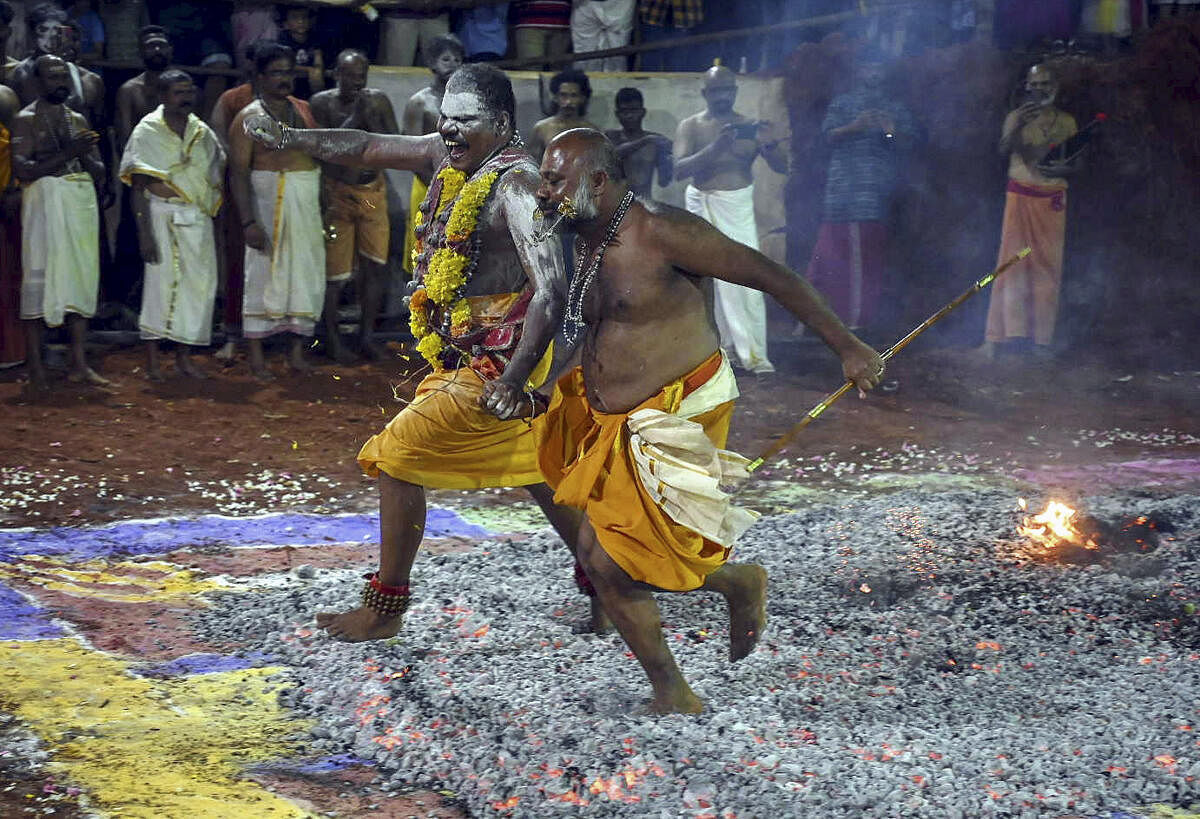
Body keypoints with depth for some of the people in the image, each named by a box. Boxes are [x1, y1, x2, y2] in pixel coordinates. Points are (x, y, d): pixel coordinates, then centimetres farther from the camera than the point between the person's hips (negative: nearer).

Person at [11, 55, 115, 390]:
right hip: (45, 201, -6)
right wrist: (68, 154, -18)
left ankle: (79, 364, 8)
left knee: (81, 279, 4)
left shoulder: (78, 120, 17)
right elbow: (22, 169, -13)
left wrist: (87, 155, -7)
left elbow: (98, 169, 16)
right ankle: (35, 367, -3)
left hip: (83, 201, 6)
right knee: (40, 279, -6)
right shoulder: (26, 120, -1)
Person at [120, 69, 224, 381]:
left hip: (197, 219, 5)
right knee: (161, 281, -5)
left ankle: (183, 355, 14)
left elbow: (218, 177, 18)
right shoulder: (147, 132, -3)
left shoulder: (202, 133, 11)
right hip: (163, 215, -5)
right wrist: (144, 232, -14)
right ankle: (152, 358, 3)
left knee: (199, 283, 3)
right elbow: (138, 188, -7)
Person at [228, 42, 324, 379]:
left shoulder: (303, 109, 12)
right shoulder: (249, 117, -4)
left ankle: (296, 349, 15)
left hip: (307, 204, 5)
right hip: (269, 202, -5)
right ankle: (256, 355, 4)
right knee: (264, 274, -2)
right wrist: (248, 222, -19)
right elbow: (239, 172, -10)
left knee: (307, 273, 6)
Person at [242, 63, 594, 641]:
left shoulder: (514, 184, -22)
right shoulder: (449, 155, 3)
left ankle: (384, 609, 8)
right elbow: (369, 149, 14)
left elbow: (550, 289, -29)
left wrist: (513, 379, -34)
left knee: (394, 458, -3)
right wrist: (290, 139, 2)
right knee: (528, 467, 17)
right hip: (465, 353, 9)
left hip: (493, 361, -9)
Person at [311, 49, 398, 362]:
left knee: (376, 266, 2)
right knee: (334, 270, -1)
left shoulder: (378, 101, 2)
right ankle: (331, 337, 12)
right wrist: (352, 120, -20)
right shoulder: (322, 103, -6)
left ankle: (366, 334, 14)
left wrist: (371, 119, -16)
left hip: (373, 190, 3)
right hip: (336, 192, -3)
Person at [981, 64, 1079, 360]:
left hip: (1053, 199, 2)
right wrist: (1019, 125, -27)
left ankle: (1042, 338, 3)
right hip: (1020, 195, -2)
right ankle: (994, 337, -9)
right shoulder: (1017, 116, 5)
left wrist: (1063, 170, -11)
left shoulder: (1066, 121, 11)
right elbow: (1004, 148, -10)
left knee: (1048, 266, 0)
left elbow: (1077, 163, 11)